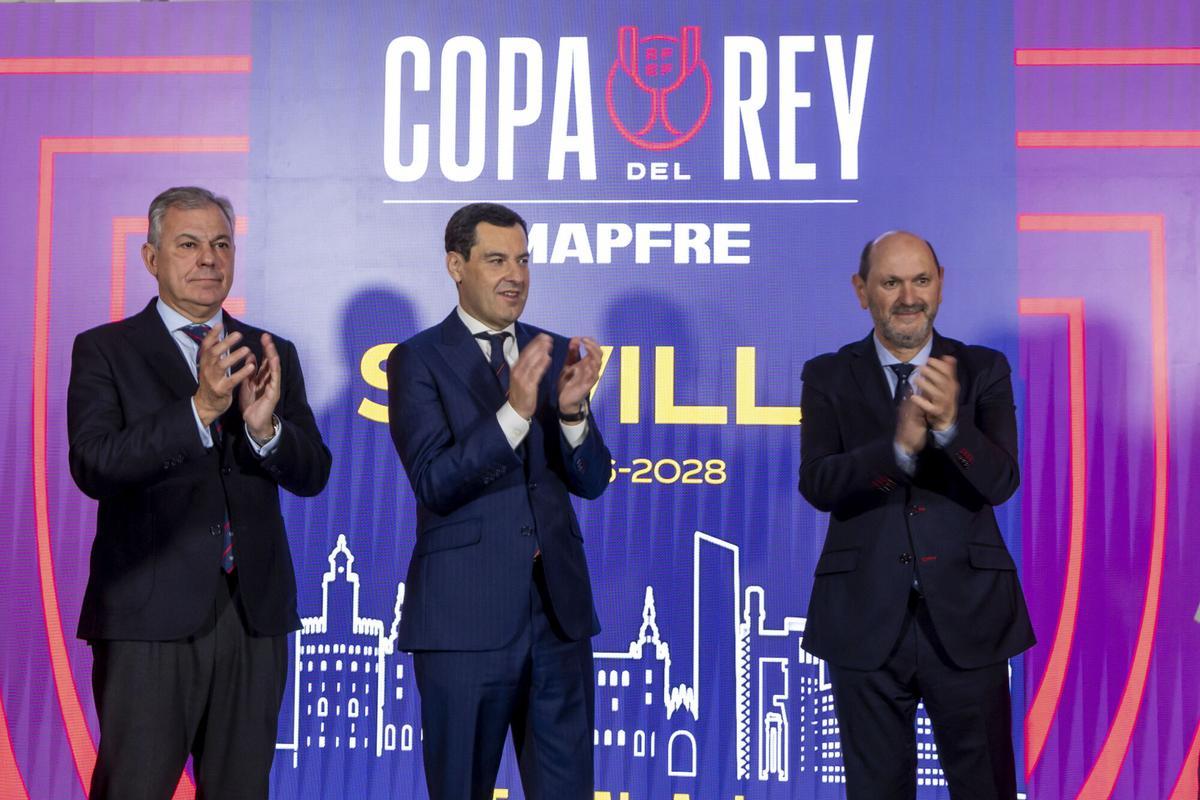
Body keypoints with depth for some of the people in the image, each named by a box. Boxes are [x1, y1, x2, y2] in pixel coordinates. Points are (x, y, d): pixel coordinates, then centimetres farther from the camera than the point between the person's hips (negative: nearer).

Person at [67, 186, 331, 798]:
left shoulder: (271, 354, 11)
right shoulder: (105, 350, 1)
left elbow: (312, 474, 3)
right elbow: (94, 466, -13)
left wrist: (265, 426, -18)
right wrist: (200, 408, -25)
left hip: (254, 611, 4)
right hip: (150, 613, -3)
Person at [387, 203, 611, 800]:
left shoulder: (554, 353, 9)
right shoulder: (418, 360, -3)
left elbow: (591, 481, 4)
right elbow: (434, 484, -15)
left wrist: (572, 408, -15)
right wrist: (515, 411, -26)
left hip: (559, 607, 4)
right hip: (467, 614, -4)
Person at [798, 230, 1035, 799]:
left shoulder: (984, 370, 2)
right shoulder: (828, 377, 1)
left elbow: (1001, 481, -10)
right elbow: (817, 485, -13)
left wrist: (950, 422, -29)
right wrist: (899, 446, -29)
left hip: (966, 617, 0)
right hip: (866, 622, 0)